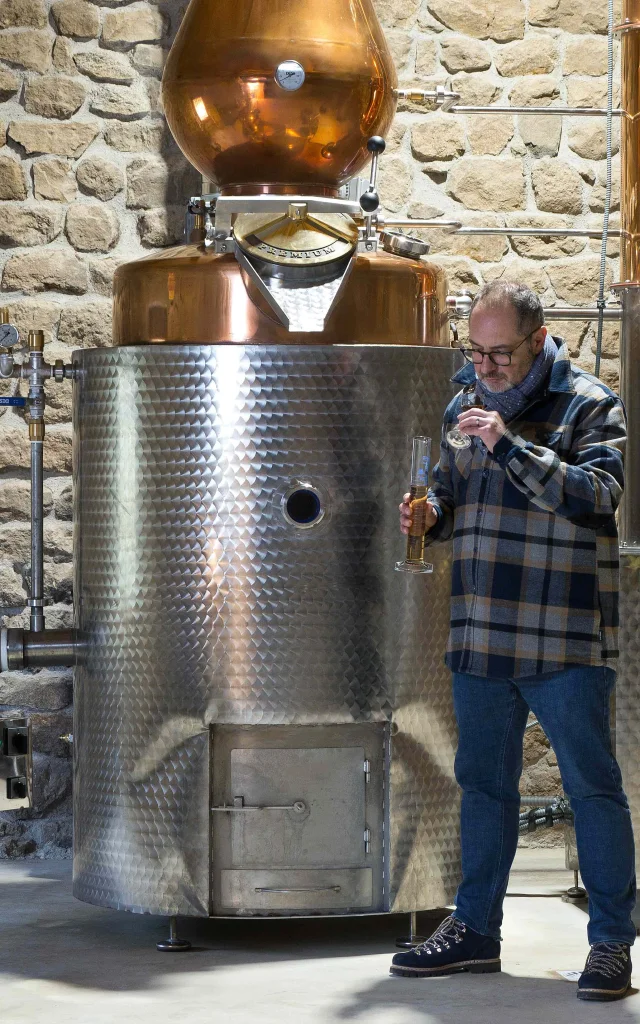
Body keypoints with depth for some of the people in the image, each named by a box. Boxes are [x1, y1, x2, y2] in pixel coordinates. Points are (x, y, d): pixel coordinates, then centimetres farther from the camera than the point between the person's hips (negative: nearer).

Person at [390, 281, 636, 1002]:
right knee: (483, 783, 13)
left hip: (564, 640, -6)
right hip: (479, 637, 6)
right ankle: (475, 930, 23)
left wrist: (511, 446, -24)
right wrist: (430, 515, 2)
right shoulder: (465, 407, 14)